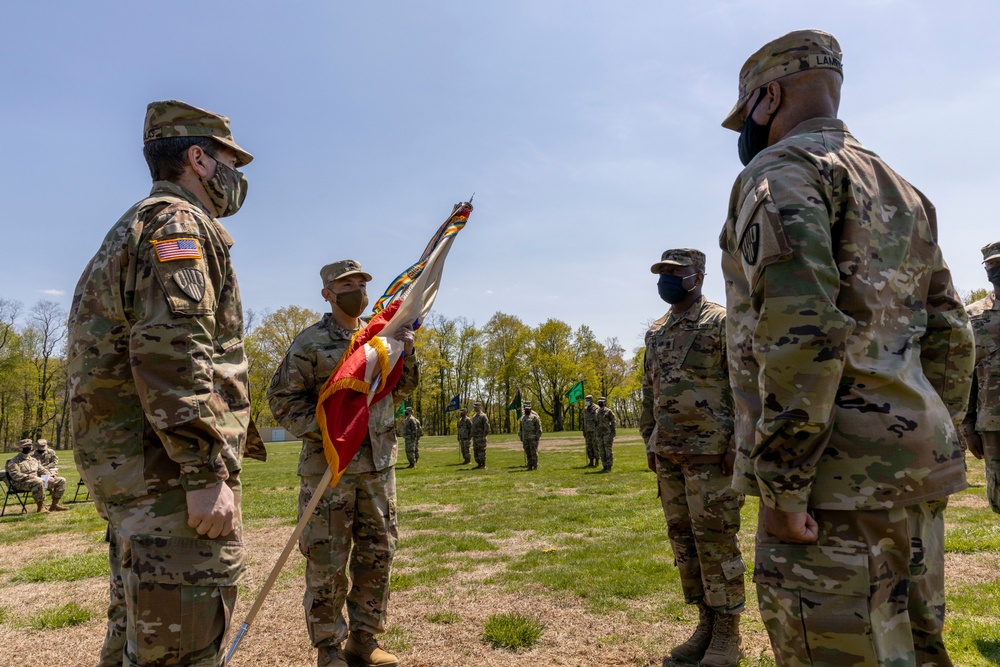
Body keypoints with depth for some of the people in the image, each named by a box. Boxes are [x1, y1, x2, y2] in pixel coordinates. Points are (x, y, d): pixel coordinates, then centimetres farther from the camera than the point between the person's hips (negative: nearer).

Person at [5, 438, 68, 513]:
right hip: (22, 483, -8)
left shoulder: (33, 459, 23)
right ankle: (40, 507, -34)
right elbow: (16, 475, -16)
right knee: (39, 482, -43)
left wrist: (49, 477, -2)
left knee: (61, 481, -5)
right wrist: (32, 477, -26)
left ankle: (55, 504, -5)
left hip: (38, 480, 8)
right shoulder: (14, 462, -2)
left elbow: (42, 470, 20)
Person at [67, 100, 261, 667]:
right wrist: (207, 472, -24)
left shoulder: (136, 227, 25)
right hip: (167, 469, -11)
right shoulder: (177, 221, -8)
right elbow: (171, 349, -22)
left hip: (124, 466, 11)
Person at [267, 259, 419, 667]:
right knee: (327, 560, 2)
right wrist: (324, 429, -17)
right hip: (328, 465, -5)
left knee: (377, 554, 12)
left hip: (379, 463, 6)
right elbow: (281, 399, -6)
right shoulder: (310, 342, -5)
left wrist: (407, 353, -2)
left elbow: (401, 390, 16)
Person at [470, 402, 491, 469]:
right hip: (475, 438, 9)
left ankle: (483, 465, 0)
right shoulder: (474, 416, 16)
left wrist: (484, 436, -18)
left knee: (481, 451, -6)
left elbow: (487, 427, -15)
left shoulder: (483, 416, -10)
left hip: (481, 437, -9)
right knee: (475, 451, 10)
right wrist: (472, 436, 16)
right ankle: (479, 465, 17)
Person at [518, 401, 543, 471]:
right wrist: (521, 437, 12)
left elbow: (539, 428, -7)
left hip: (533, 438, -6)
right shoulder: (522, 418, 14)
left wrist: (537, 437, -14)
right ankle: (530, 466, 11)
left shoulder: (534, 417, -5)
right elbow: (521, 429, 19)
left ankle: (535, 466, -1)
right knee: (528, 453, 5)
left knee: (534, 452, -6)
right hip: (525, 439, 6)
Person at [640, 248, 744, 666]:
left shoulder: (721, 323, -4)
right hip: (668, 454, 7)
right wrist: (650, 441, 16)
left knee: (715, 538, -1)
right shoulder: (656, 333, 16)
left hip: (710, 452, -7)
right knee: (683, 538, 10)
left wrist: (738, 444, -14)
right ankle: (706, 625, 23)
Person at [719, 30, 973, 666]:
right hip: (914, 479, 10)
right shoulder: (902, 190, 20)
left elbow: (801, 327, -23)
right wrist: (925, 455, 21)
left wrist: (780, 487, -19)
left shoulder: (780, 170, -7)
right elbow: (951, 335, 19)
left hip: (836, 488, -9)